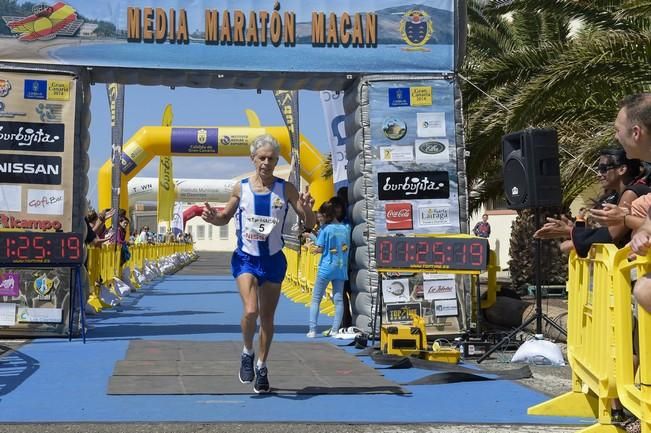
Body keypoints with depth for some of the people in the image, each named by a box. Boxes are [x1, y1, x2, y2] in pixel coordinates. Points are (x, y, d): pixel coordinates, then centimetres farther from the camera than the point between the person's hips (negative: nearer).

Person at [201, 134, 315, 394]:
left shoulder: (285, 189, -4)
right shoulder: (241, 188, -2)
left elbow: (309, 224, -3)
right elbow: (226, 218, 12)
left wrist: (307, 209, -25)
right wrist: (212, 217, -11)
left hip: (273, 260, 1)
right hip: (246, 258, -1)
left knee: (267, 317, 10)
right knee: (250, 311, -19)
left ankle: (261, 367, 28)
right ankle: (247, 353, 9)